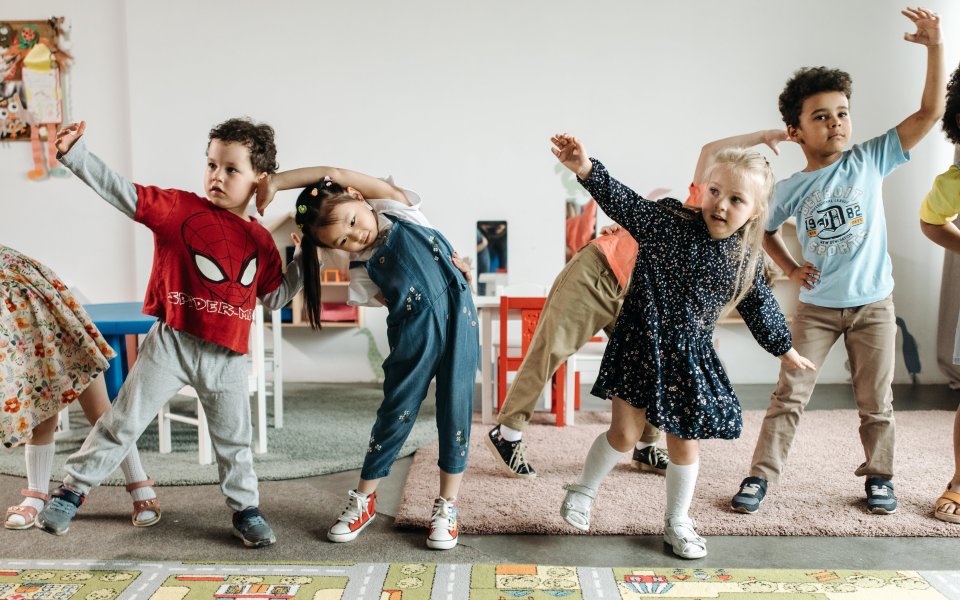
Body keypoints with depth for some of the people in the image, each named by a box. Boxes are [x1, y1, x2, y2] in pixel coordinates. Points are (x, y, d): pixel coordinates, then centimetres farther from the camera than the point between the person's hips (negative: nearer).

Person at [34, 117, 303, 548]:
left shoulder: (261, 241, 5)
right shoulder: (179, 208, -4)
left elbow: (274, 297, 11)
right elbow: (120, 192, -9)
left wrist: (304, 261, 3)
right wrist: (75, 153, -18)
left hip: (227, 357, 2)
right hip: (172, 343, -2)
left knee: (234, 439, 12)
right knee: (123, 421, 8)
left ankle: (246, 511, 29)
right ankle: (73, 489, 27)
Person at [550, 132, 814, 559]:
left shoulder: (747, 260, 0)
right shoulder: (668, 223, -12)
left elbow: (760, 307, 15)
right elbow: (624, 203, -26)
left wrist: (785, 350, 26)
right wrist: (586, 169, -43)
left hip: (691, 357, 4)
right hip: (642, 347, -3)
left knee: (685, 444, 11)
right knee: (625, 433, -3)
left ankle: (677, 521, 34)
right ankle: (583, 490, 25)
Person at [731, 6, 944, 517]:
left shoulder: (870, 160, -5)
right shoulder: (790, 189, -4)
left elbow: (929, 113, -9)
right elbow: (766, 231, 13)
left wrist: (935, 47, -16)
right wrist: (791, 269, 0)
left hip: (873, 305, 1)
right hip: (817, 307, 0)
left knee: (875, 402, 11)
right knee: (789, 395, 2)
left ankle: (878, 475, 31)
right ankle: (762, 475, 11)